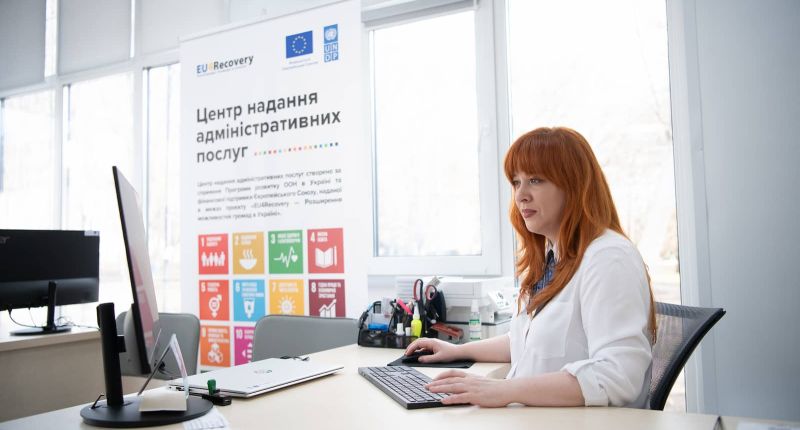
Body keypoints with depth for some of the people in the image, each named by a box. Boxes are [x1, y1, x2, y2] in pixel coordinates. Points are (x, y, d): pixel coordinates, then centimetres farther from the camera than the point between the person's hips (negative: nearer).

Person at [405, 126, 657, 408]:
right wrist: (459, 350, 20)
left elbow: (617, 378, -25)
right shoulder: (547, 258, 14)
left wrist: (505, 390, -29)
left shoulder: (608, 259, -16)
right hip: (531, 419, 8)